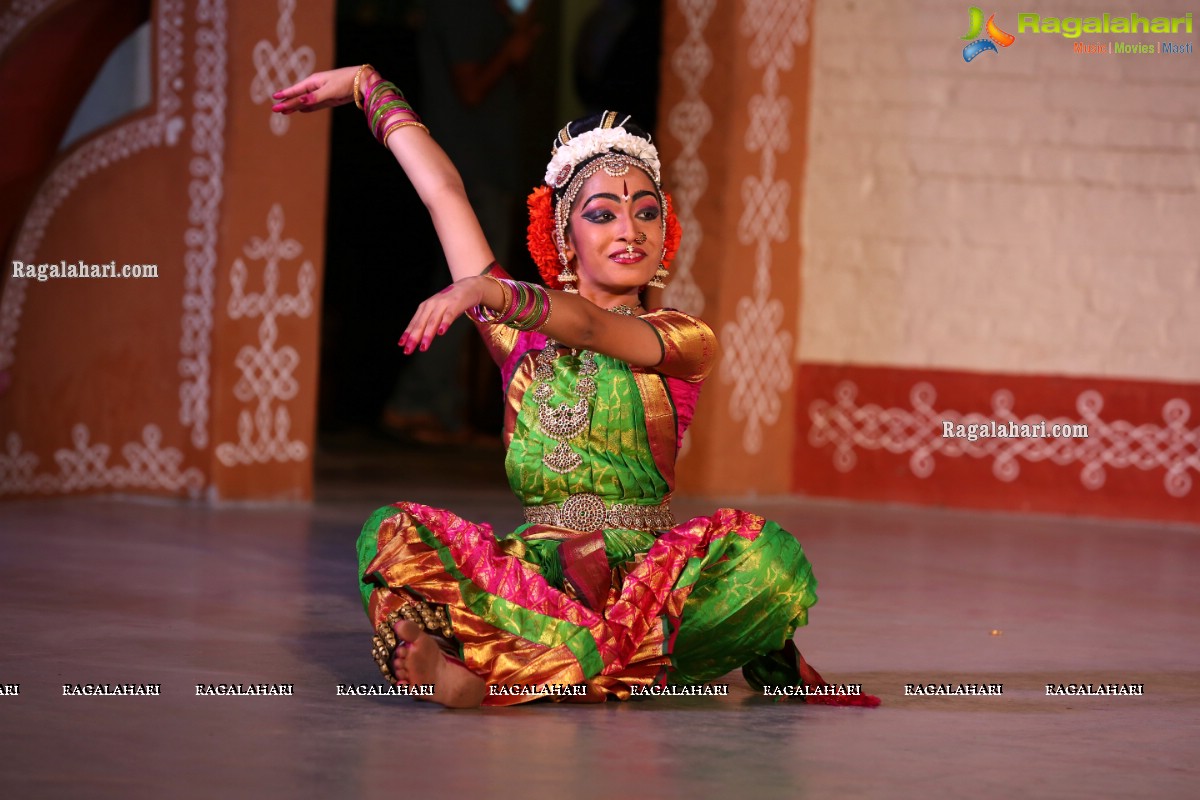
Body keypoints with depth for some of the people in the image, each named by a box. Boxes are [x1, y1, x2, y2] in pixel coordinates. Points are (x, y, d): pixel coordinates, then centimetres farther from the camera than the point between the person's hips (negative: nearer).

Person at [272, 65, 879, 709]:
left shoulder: (686, 341, 6)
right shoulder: (521, 332, 15)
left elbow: (591, 325, -14)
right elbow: (442, 189, 18)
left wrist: (485, 291, -30)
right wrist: (366, 83, 22)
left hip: (647, 576, -2)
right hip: (536, 570, 2)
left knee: (759, 551, -32)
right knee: (397, 534, -26)